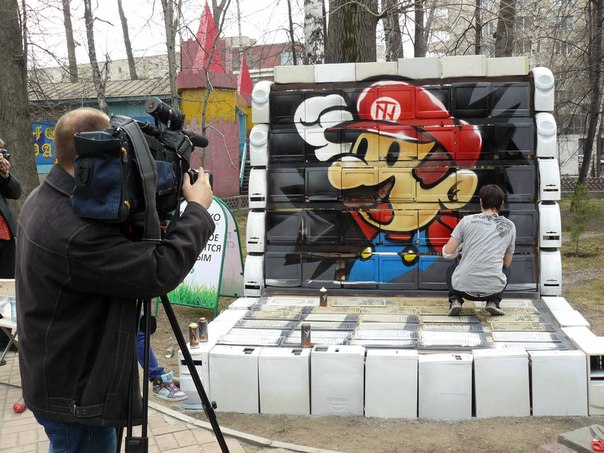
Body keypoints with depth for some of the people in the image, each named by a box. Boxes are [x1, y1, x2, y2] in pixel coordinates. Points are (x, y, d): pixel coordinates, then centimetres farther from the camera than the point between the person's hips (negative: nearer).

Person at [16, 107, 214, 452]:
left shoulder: (45, 198, 0)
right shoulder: (74, 231, -33)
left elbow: (118, 249, 8)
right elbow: (161, 273, -29)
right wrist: (198, 209, -18)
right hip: (76, 394, -9)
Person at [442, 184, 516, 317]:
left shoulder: (468, 220, 2)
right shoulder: (510, 226, 9)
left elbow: (447, 253, 0)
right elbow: (507, 263, 18)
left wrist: (458, 251, 24)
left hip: (464, 286, -1)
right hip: (492, 289, 1)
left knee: (451, 268, 35)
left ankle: (455, 300, 9)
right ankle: (493, 302, 11)